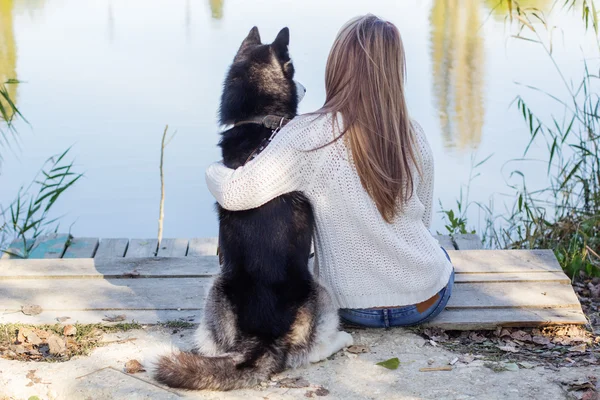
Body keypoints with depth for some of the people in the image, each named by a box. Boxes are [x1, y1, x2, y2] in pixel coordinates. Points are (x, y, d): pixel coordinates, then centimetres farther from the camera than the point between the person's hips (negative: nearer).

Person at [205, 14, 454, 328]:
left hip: (355, 309, -1)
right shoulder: (412, 136, -6)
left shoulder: (310, 135, -19)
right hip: (428, 301, 1)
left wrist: (213, 172, 1)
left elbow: (234, 194, -22)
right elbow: (422, 222, 5)